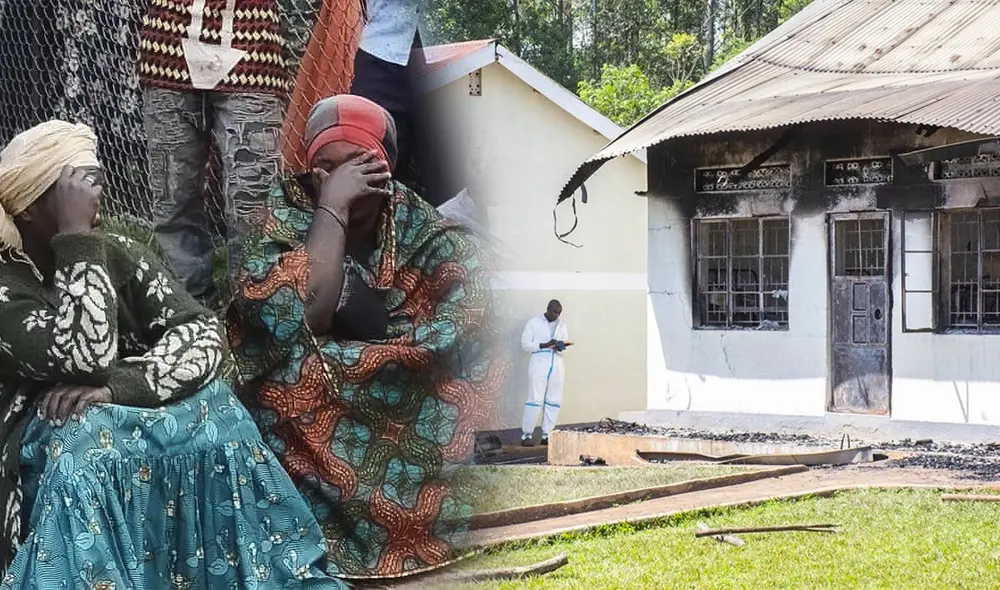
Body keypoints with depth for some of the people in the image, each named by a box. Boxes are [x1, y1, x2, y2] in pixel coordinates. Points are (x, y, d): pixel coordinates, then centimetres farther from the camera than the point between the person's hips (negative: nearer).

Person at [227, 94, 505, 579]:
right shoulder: (290, 213, -7)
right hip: (307, 418, -2)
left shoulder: (424, 233, -2)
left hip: (418, 411, 2)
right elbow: (302, 318, -21)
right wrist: (331, 208, -22)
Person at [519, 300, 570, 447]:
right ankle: (526, 435, -6)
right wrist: (544, 345, -15)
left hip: (556, 365, 5)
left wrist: (560, 347, -15)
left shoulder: (562, 326, 15)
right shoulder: (534, 323, 3)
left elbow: (564, 349, 9)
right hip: (539, 364, -5)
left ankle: (547, 435, 8)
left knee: (554, 401, 2)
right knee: (535, 400, -9)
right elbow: (525, 343, -3)